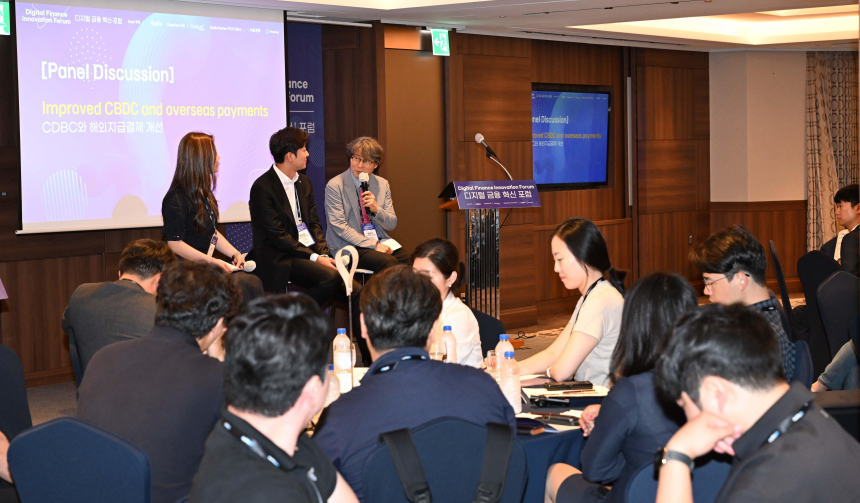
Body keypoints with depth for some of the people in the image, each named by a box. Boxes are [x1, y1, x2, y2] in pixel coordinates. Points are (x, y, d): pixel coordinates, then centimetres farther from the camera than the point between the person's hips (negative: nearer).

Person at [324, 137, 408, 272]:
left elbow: (392, 225, 12)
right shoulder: (335, 186, -4)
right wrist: (373, 245, -17)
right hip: (349, 246, -5)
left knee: (410, 260, -24)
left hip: (381, 243, 5)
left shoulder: (382, 184, 12)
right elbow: (340, 227, -10)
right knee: (388, 262, -32)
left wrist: (376, 209, -10)